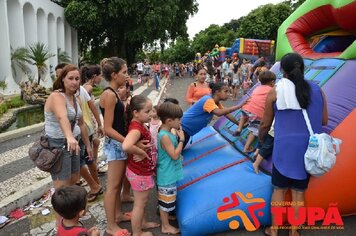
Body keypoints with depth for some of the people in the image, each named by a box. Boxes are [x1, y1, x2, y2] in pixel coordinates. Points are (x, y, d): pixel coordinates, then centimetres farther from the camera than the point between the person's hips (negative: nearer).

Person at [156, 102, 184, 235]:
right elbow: (175, 155, -25)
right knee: (165, 201, 9)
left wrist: (178, 137, 5)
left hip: (170, 174, 9)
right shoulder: (165, 136, -27)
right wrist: (181, 139, -19)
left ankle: (166, 217, 45)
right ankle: (165, 226, 26)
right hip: (167, 175, -9)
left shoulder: (168, 133, 3)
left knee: (168, 200, 26)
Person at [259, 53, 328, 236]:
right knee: (299, 191, 13)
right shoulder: (317, 89, 3)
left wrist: (261, 138, 20)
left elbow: (265, 124, 0)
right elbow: (324, 120, 11)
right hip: (309, 147, 3)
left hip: (284, 146, -3)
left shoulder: (275, 91, -6)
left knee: (279, 189, 10)